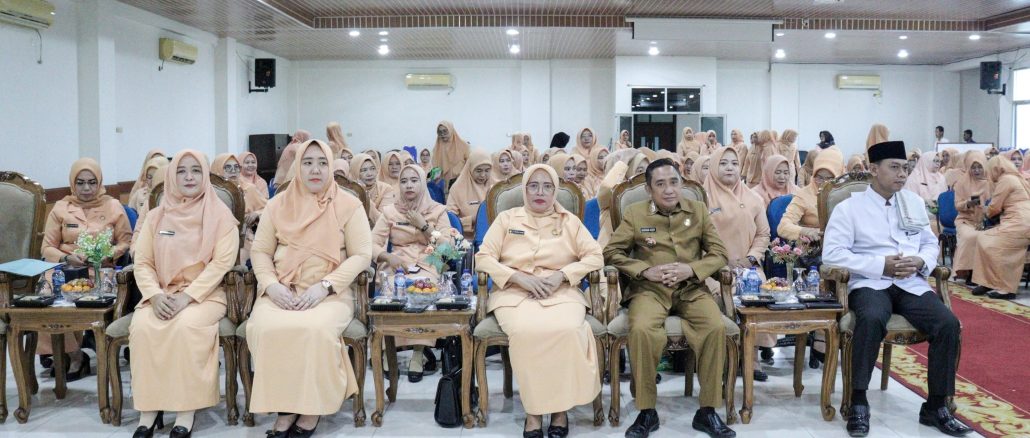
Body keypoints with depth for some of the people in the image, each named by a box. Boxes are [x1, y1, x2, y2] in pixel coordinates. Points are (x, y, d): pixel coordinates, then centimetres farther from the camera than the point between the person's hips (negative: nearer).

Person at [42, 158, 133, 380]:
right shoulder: (60, 208, 12)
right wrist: (66, 258, -10)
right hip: (66, 268, 2)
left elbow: (126, 242, 8)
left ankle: (60, 350, -8)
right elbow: (48, 248, 10)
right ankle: (74, 356, -16)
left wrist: (107, 255, -11)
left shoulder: (113, 206, 8)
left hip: (101, 270, -2)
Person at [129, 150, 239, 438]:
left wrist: (187, 297, -19)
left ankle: (186, 412, -24)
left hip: (205, 294, -3)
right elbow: (142, 262, 7)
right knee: (142, 327, -27)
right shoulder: (156, 216, 11)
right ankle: (149, 411, -17)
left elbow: (222, 262, -10)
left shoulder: (220, 215, 0)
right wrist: (155, 295, -13)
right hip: (162, 294, 3)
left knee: (187, 325, -34)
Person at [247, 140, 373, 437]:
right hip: (281, 291, 3)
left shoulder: (348, 205, 2)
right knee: (267, 329, -30)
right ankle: (285, 408, -12)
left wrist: (324, 286, -15)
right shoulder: (278, 204, 11)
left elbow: (361, 255, -3)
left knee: (316, 329, -34)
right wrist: (271, 284, -9)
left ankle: (312, 407, -12)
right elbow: (260, 251, 11)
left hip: (330, 293, -2)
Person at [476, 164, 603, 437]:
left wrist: (561, 275, -10)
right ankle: (533, 409, -18)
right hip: (514, 291, 0)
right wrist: (520, 278, -10)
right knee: (526, 332, -35)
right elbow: (483, 258, 5)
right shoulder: (506, 218, 13)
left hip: (561, 291, 1)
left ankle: (561, 406, -15)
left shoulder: (569, 221, 15)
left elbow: (595, 256, 7)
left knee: (568, 330, -33)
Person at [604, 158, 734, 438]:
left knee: (716, 328, -28)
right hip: (649, 289, -1)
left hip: (691, 288, 2)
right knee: (641, 329, -34)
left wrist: (692, 269, -12)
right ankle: (647, 412, -16)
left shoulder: (698, 210, 9)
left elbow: (719, 253, 8)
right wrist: (645, 271, -11)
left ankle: (707, 411, -11)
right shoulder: (635, 213, 4)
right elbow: (611, 252, 4)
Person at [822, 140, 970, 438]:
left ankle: (935, 406, -5)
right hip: (870, 283, -5)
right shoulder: (849, 207, 0)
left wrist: (921, 262, -3)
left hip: (912, 284, 5)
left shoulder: (914, 202, 18)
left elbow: (931, 243, 21)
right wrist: (881, 265, -16)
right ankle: (859, 403, -22)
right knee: (872, 319, -37)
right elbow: (832, 252, -9)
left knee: (948, 323, -21)